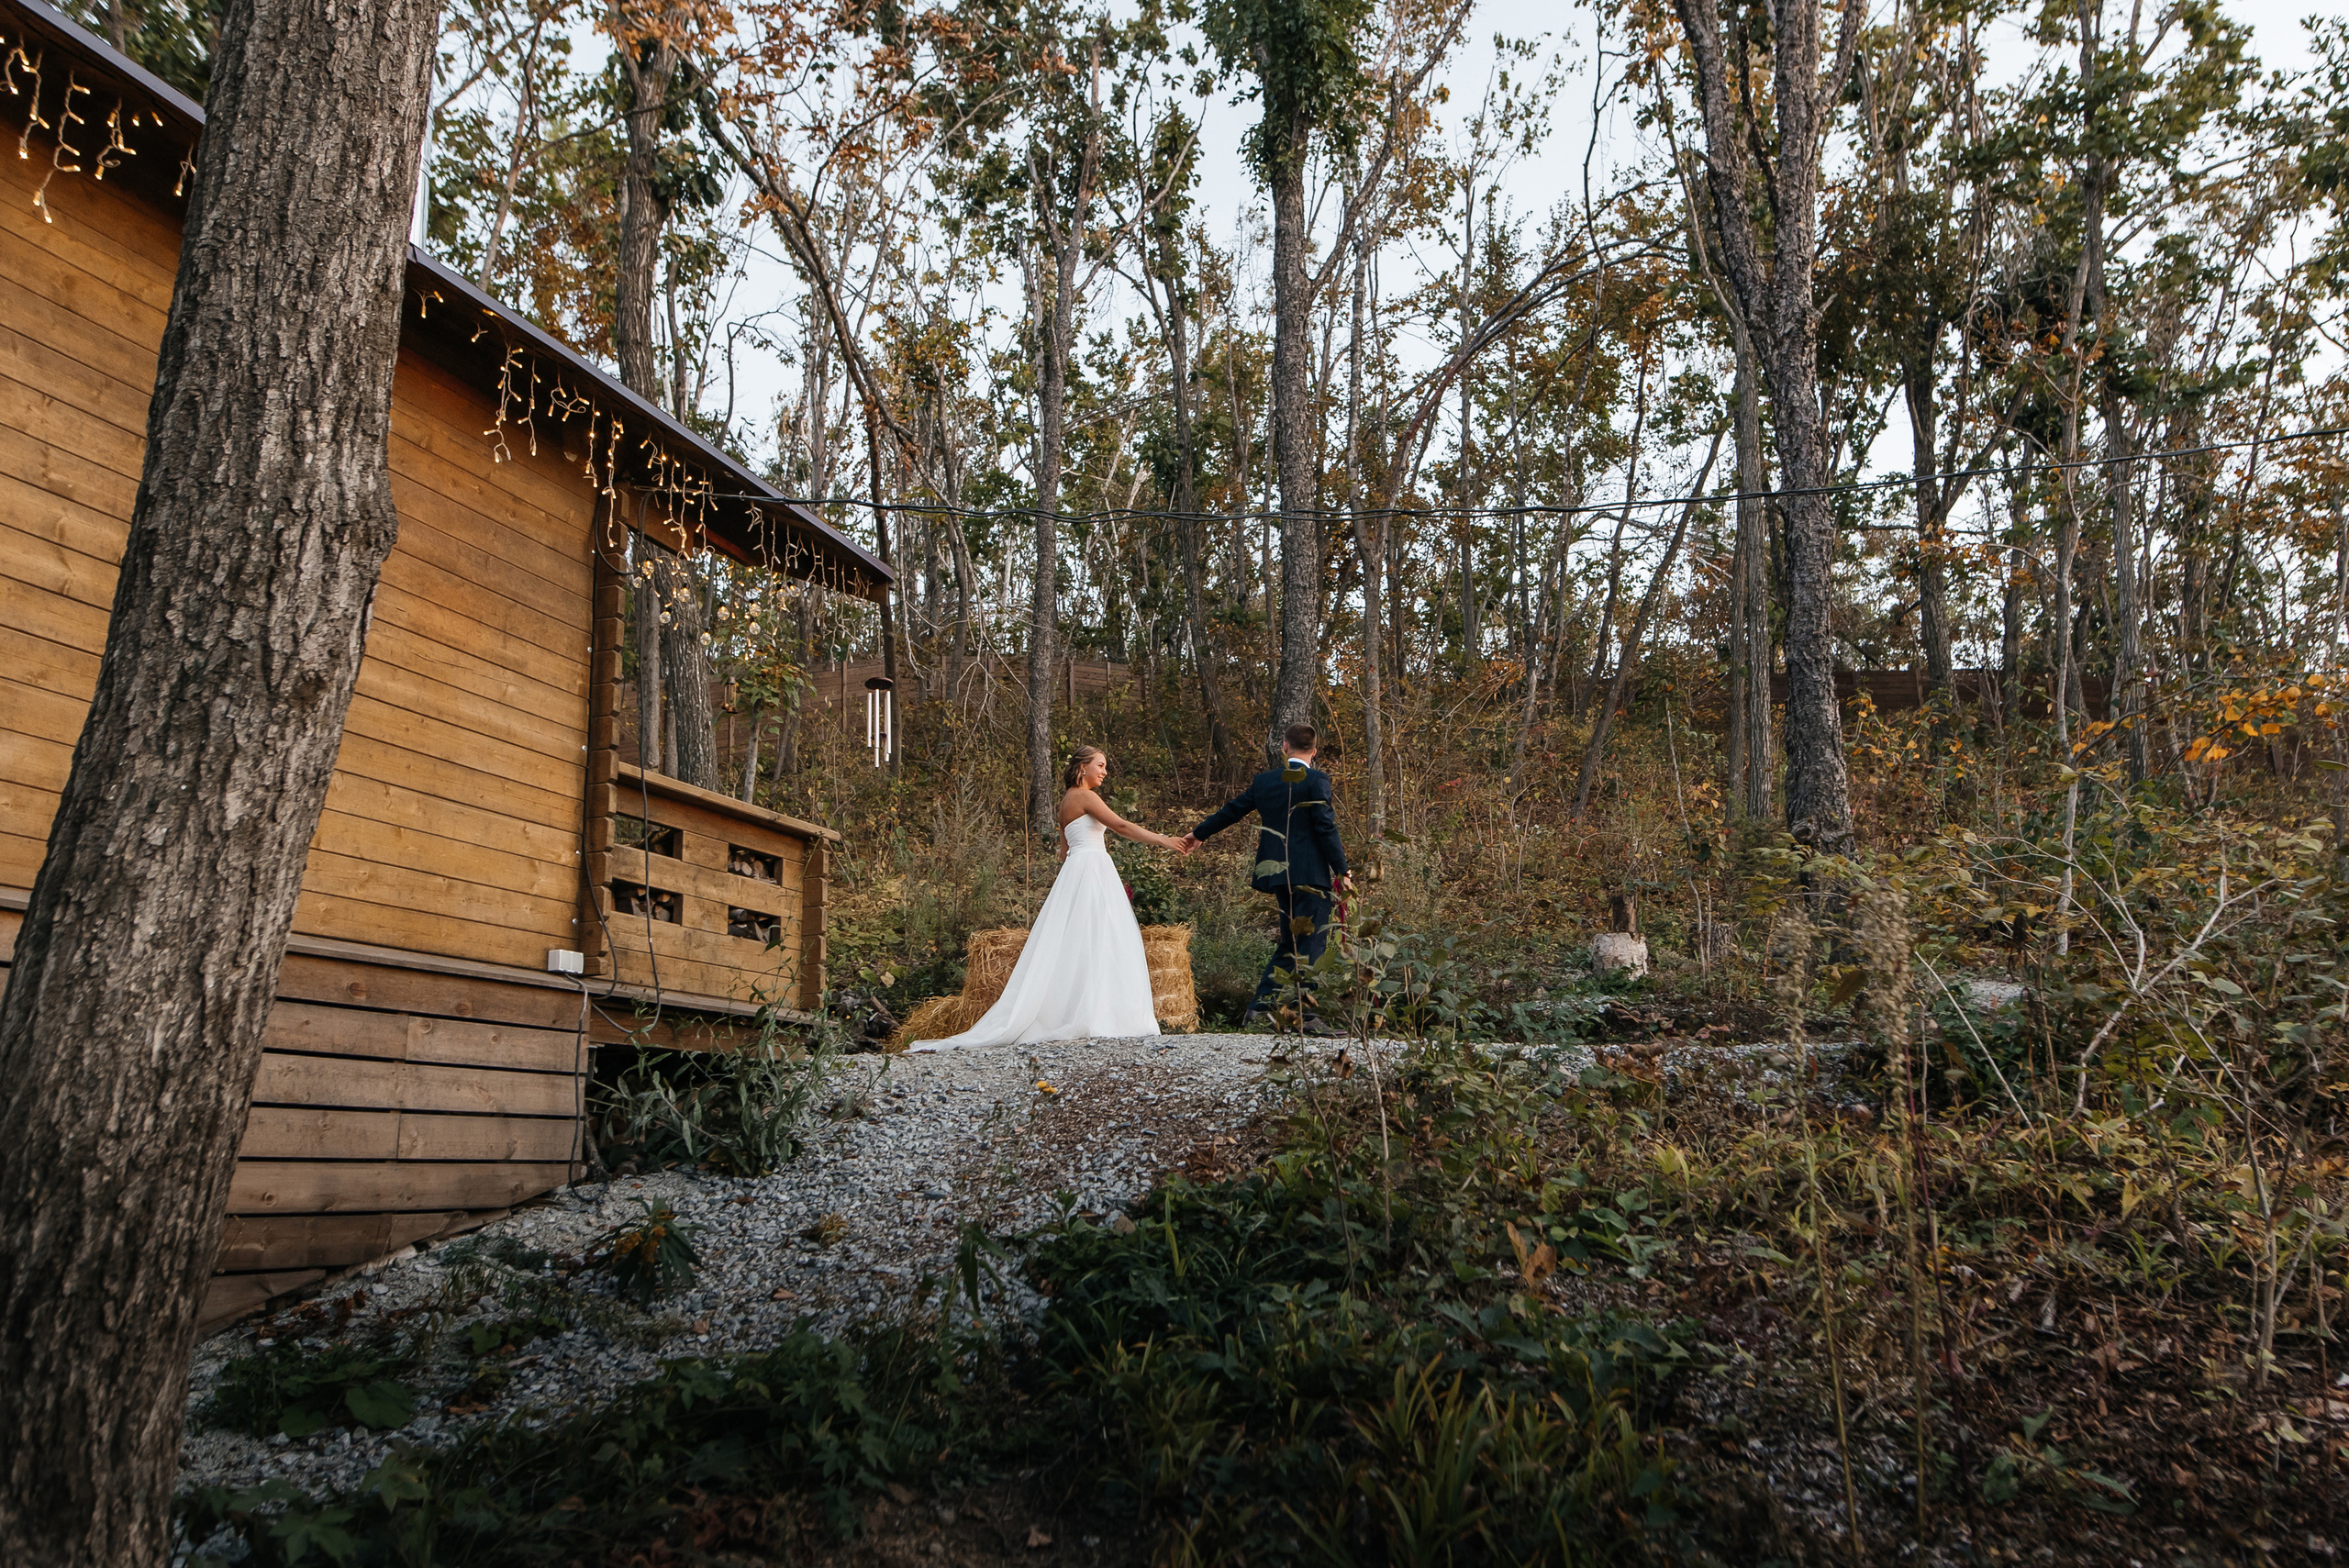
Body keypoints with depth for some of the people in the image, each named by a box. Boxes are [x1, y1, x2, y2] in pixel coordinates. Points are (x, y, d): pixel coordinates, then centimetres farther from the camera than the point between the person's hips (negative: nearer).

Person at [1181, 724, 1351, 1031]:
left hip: (1278, 872, 6)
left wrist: (1199, 833, 36)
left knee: (1291, 942, 17)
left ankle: (1260, 1008, 15)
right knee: (1310, 941, -2)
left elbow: (1232, 810, 21)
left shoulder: (1265, 781, 10)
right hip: (1311, 873, -6)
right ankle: (1303, 1015, -3)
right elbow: (1326, 827, -12)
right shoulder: (1316, 780, -6)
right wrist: (1341, 870, -7)